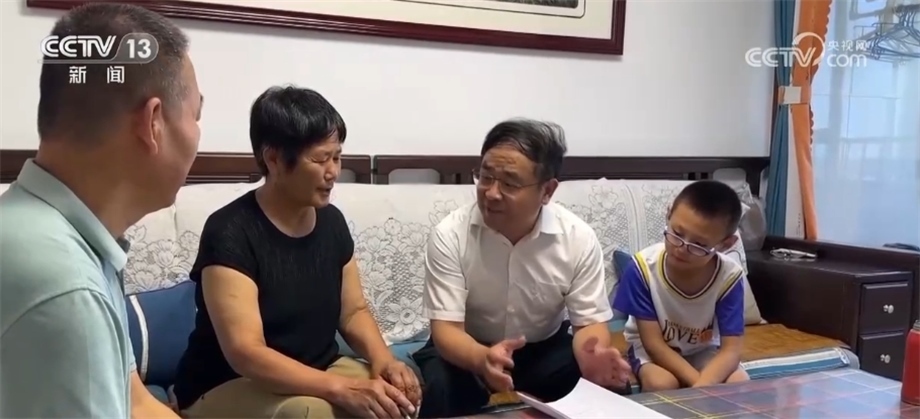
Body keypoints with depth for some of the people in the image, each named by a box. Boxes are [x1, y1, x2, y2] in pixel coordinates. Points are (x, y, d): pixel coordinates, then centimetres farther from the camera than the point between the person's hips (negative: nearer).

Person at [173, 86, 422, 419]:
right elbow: (245, 352, -28)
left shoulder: (332, 221, 0)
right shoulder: (230, 233, -21)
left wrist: (382, 360, -13)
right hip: (226, 389, -6)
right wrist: (342, 389, -37)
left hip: (317, 373, 7)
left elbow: (353, 311, 8)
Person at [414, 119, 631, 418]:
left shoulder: (579, 239, -17)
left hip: (545, 349, 2)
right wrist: (482, 359, -49)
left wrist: (591, 356, -39)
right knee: (440, 389, -33)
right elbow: (446, 327, -24)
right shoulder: (449, 235, -22)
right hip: (467, 350, -2)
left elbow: (590, 322, -13)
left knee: (604, 386, -23)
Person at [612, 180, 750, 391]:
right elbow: (653, 342, -23)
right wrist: (699, 383, -34)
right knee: (662, 384, -33)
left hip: (702, 349, 2)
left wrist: (702, 388, -43)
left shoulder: (730, 276, -23)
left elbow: (731, 349, -23)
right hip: (650, 347, -2)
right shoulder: (644, 267, -28)